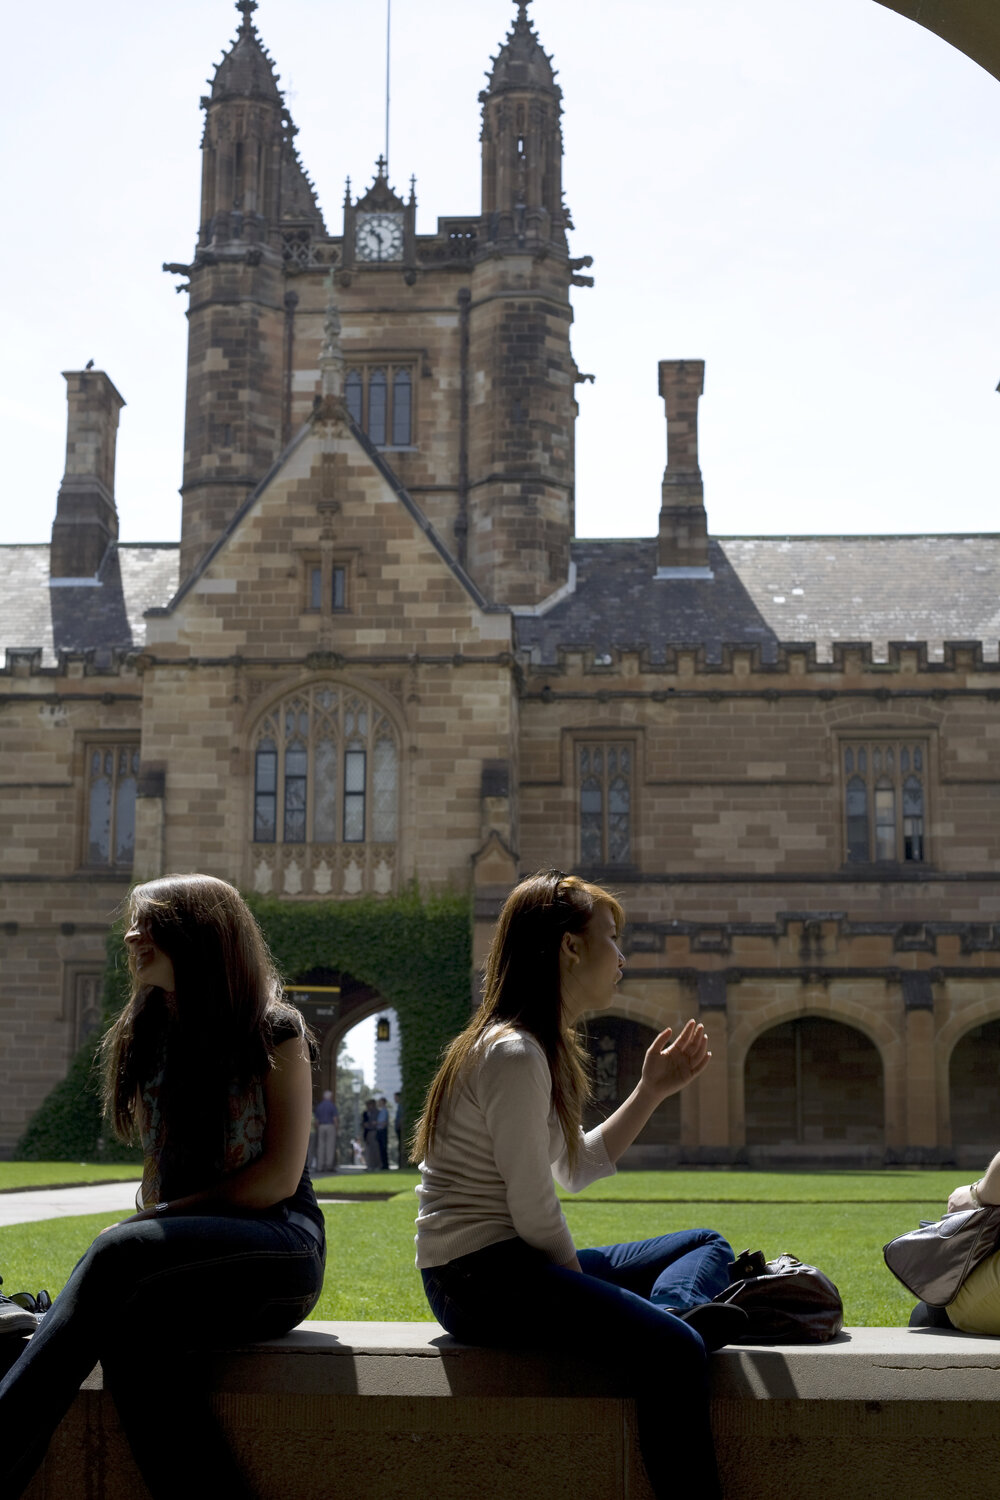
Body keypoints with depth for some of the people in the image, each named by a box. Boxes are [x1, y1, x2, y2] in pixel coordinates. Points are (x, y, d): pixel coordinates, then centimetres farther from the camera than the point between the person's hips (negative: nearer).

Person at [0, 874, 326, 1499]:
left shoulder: (276, 1032, -1)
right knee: (130, 1320, -34)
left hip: (280, 1246, -5)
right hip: (189, 1249, 5)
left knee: (118, 1253, -33)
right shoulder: (146, 1038, 18)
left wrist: (160, 1221, -10)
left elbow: (279, 1177, -7)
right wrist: (151, 1223, -3)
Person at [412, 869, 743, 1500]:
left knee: (707, 1246, 12)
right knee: (673, 1352, -29)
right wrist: (581, 1286, -3)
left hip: (516, 1263, 11)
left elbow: (579, 1168, 21)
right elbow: (534, 1211, -18)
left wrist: (652, 1091, 16)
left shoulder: (541, 1048, 17)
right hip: (479, 1275, -11)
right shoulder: (514, 1053, -16)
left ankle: (676, 1309, -20)